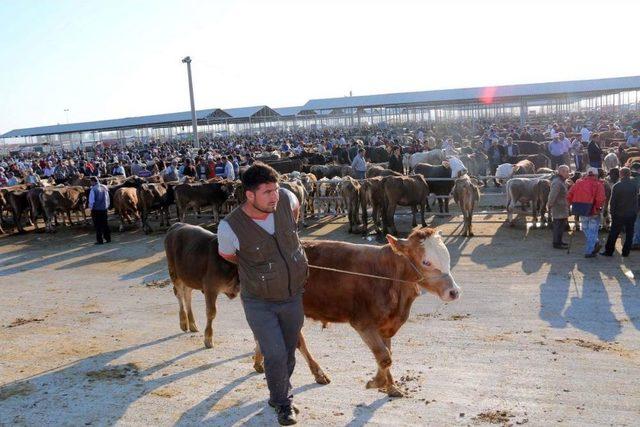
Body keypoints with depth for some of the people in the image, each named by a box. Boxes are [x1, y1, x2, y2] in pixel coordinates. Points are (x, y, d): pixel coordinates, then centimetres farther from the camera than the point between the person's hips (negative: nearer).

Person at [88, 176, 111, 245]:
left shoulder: (93, 189, -15)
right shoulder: (104, 187, 2)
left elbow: (91, 201, -12)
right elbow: (108, 198, 8)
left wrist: (90, 208, 2)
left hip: (96, 209, -5)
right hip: (104, 208, 5)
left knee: (98, 225, 4)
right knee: (105, 224, 14)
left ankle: (100, 240, 7)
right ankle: (108, 238, 17)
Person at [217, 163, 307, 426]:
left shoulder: (285, 199, -16)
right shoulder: (230, 228, -25)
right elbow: (226, 255, -2)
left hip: (293, 296, 4)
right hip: (259, 302, -4)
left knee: (289, 351, 19)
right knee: (275, 355, -6)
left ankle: (280, 392, 47)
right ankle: (282, 402, 24)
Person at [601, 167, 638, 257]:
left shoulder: (616, 186, -11)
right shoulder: (635, 185, -5)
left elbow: (612, 201, -8)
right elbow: (636, 200, -1)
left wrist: (612, 212, 0)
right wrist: (636, 211, 9)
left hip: (619, 214, -2)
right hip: (632, 213, 2)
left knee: (613, 233, 6)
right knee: (629, 234, 10)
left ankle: (608, 251, 9)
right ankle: (625, 252, 13)